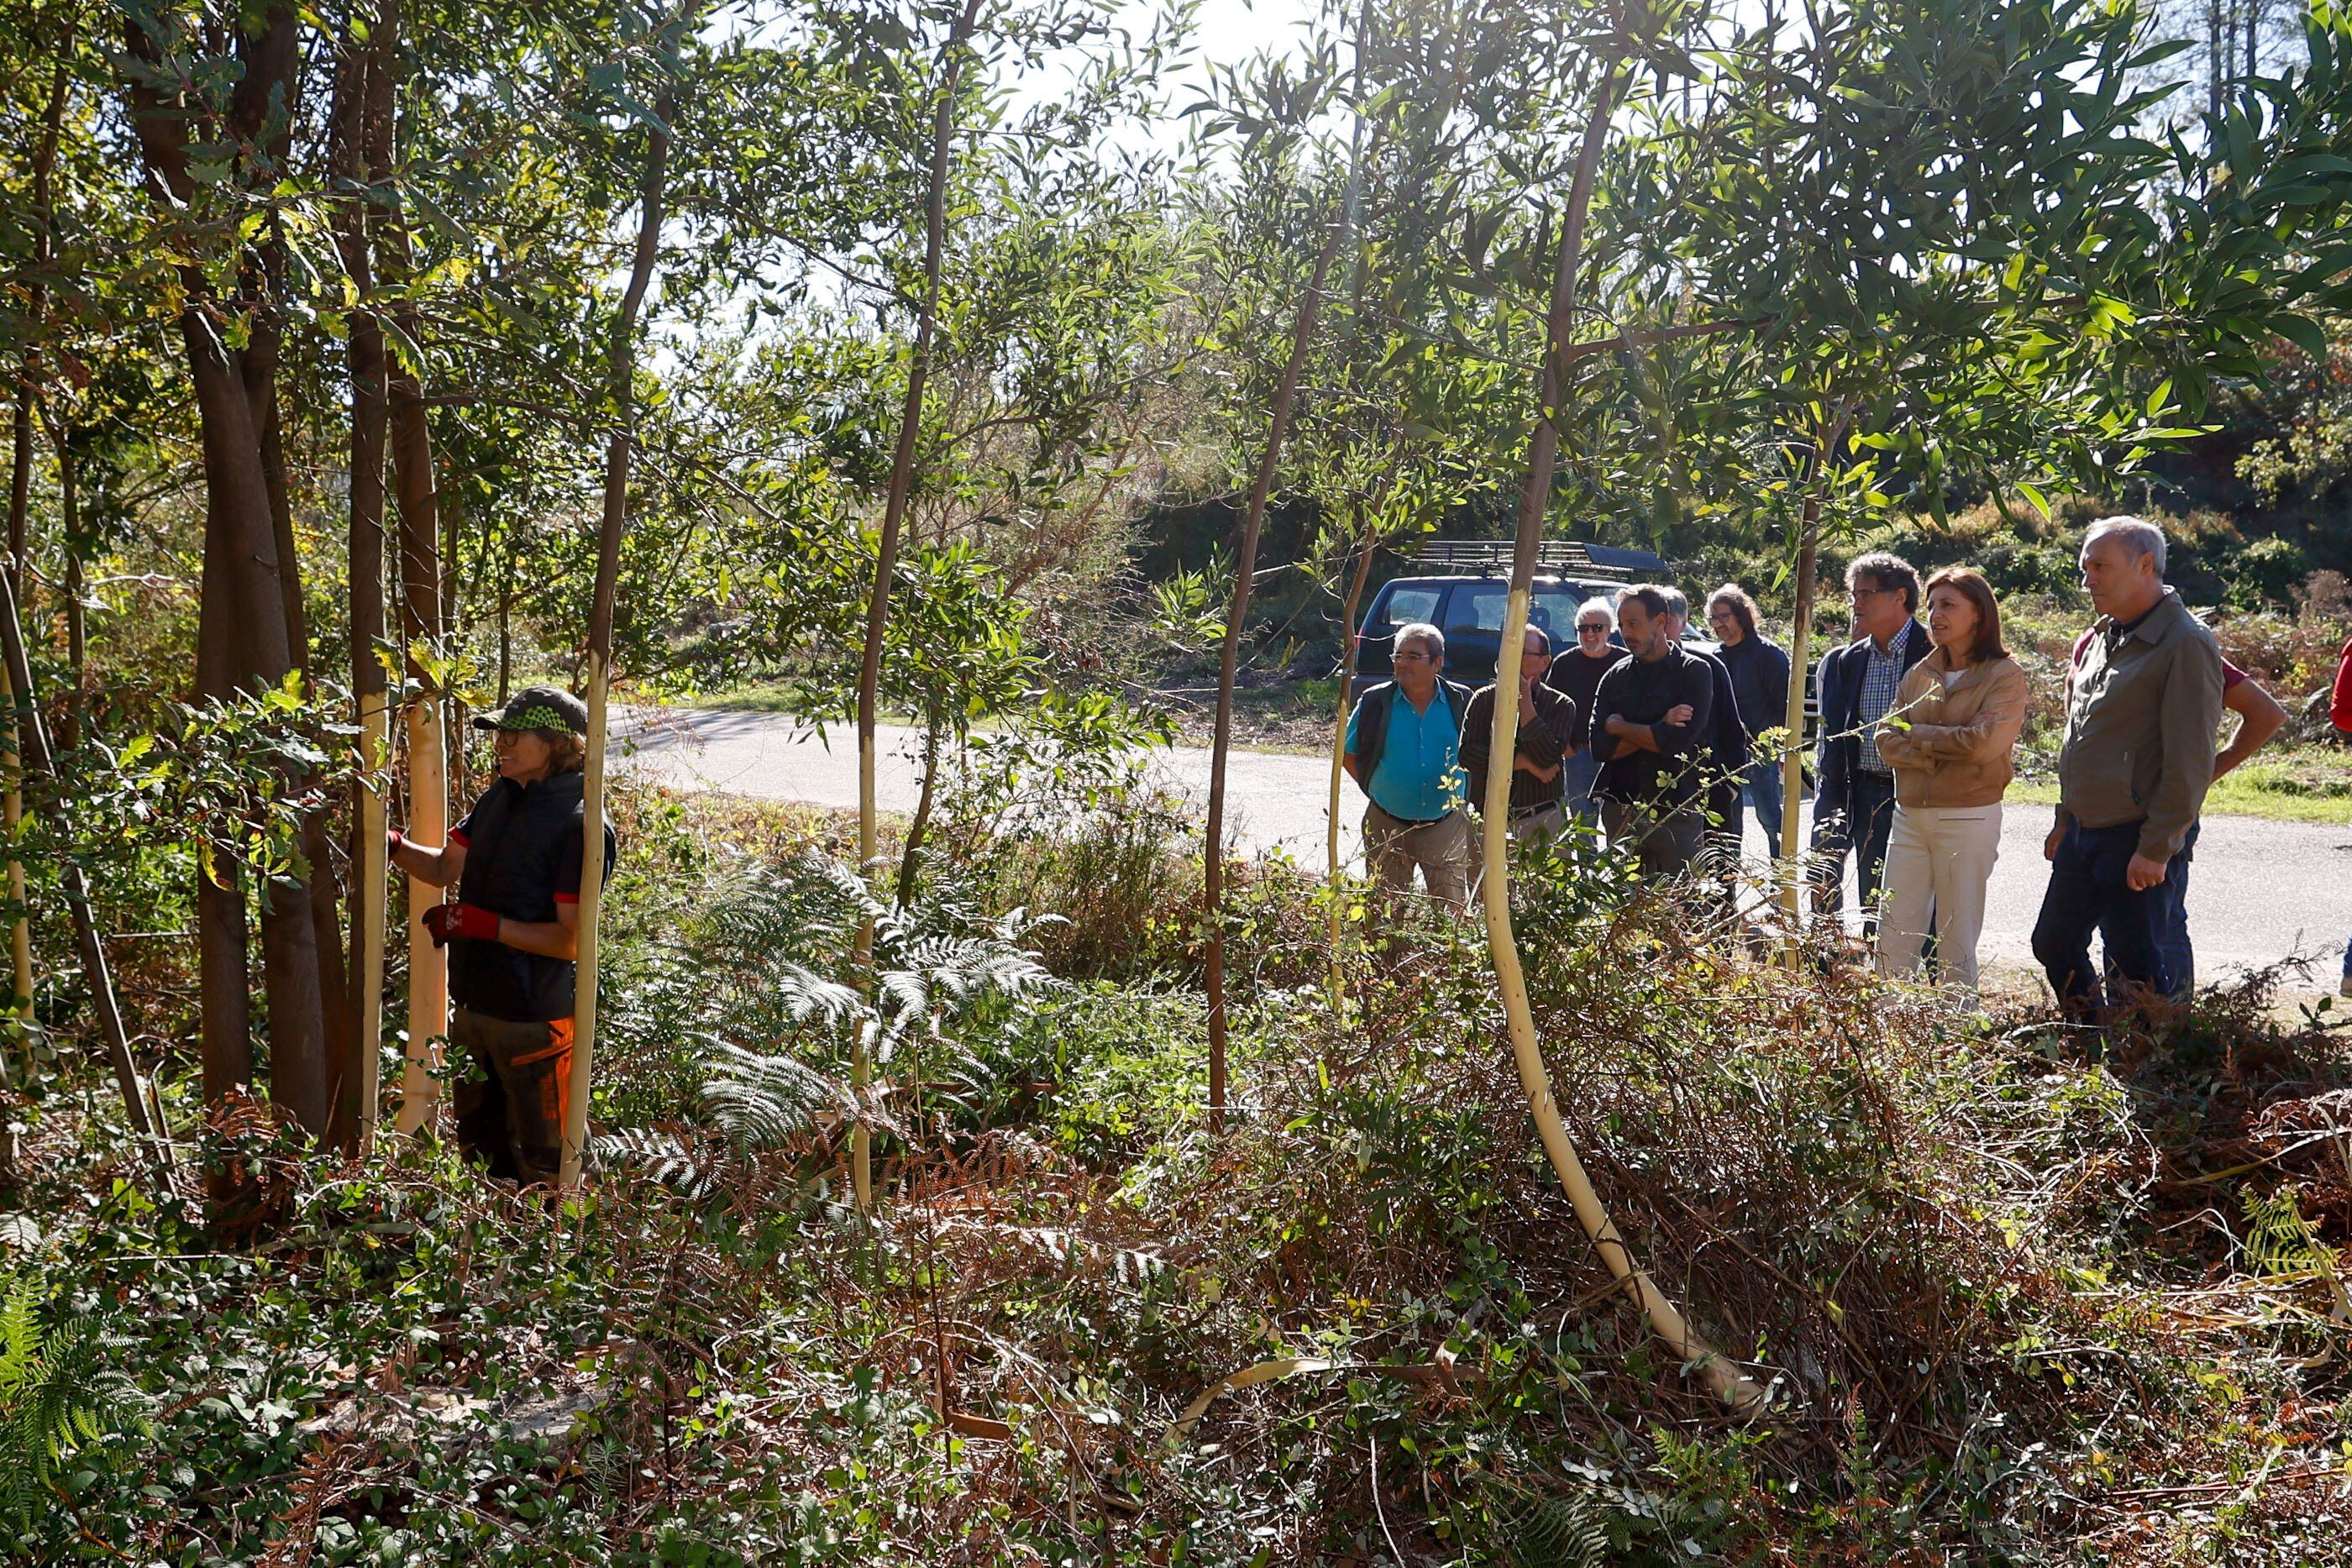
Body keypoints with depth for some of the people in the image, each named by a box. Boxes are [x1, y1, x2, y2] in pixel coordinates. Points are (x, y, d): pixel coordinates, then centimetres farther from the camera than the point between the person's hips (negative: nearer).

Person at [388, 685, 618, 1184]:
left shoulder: (582, 826, -20)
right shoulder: (500, 797, 5)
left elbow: (570, 940, -21)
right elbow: (445, 868, 15)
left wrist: (482, 923, -23)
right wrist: (392, 844, -2)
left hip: (534, 1018, -8)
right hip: (472, 1007, 8)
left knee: (541, 1161, 5)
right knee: (478, 1144, 23)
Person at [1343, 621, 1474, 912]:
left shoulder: (1460, 701, -2)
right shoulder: (1375, 701, -4)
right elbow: (1348, 755, 6)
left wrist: (1464, 795, 3)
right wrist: (1374, 788, -1)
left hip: (1446, 825, 0)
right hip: (1388, 826, 0)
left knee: (1453, 909, 7)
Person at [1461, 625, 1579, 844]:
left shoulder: (1561, 705, 2)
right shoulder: (1484, 699, 6)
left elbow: (1547, 758, -14)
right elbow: (1467, 754, -7)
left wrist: (1525, 700, -11)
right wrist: (1525, 763, -11)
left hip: (1542, 818, -1)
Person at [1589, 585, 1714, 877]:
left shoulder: (1694, 672, -1)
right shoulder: (1615, 677, 10)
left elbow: (1678, 741, -15)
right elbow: (1601, 748, -2)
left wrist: (1619, 727, -3)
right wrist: (1660, 729, -11)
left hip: (1677, 812, -3)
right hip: (1620, 813, 3)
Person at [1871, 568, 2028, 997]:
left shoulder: (2004, 675, -4)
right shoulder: (1919, 674, 12)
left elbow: (1983, 741, -17)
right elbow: (1886, 737, 5)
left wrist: (1918, 733, -5)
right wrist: (1936, 756, -12)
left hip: (1968, 819, -5)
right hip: (1909, 816, 5)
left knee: (1957, 941, 2)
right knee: (1893, 938, 4)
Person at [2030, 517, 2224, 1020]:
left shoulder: (2185, 644, -14)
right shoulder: (2101, 639, 13)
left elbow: (2190, 762, -17)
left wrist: (2156, 850, -19)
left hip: (2137, 842, -9)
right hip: (2083, 836, 9)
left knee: (2137, 967, -3)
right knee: (2054, 946, 16)